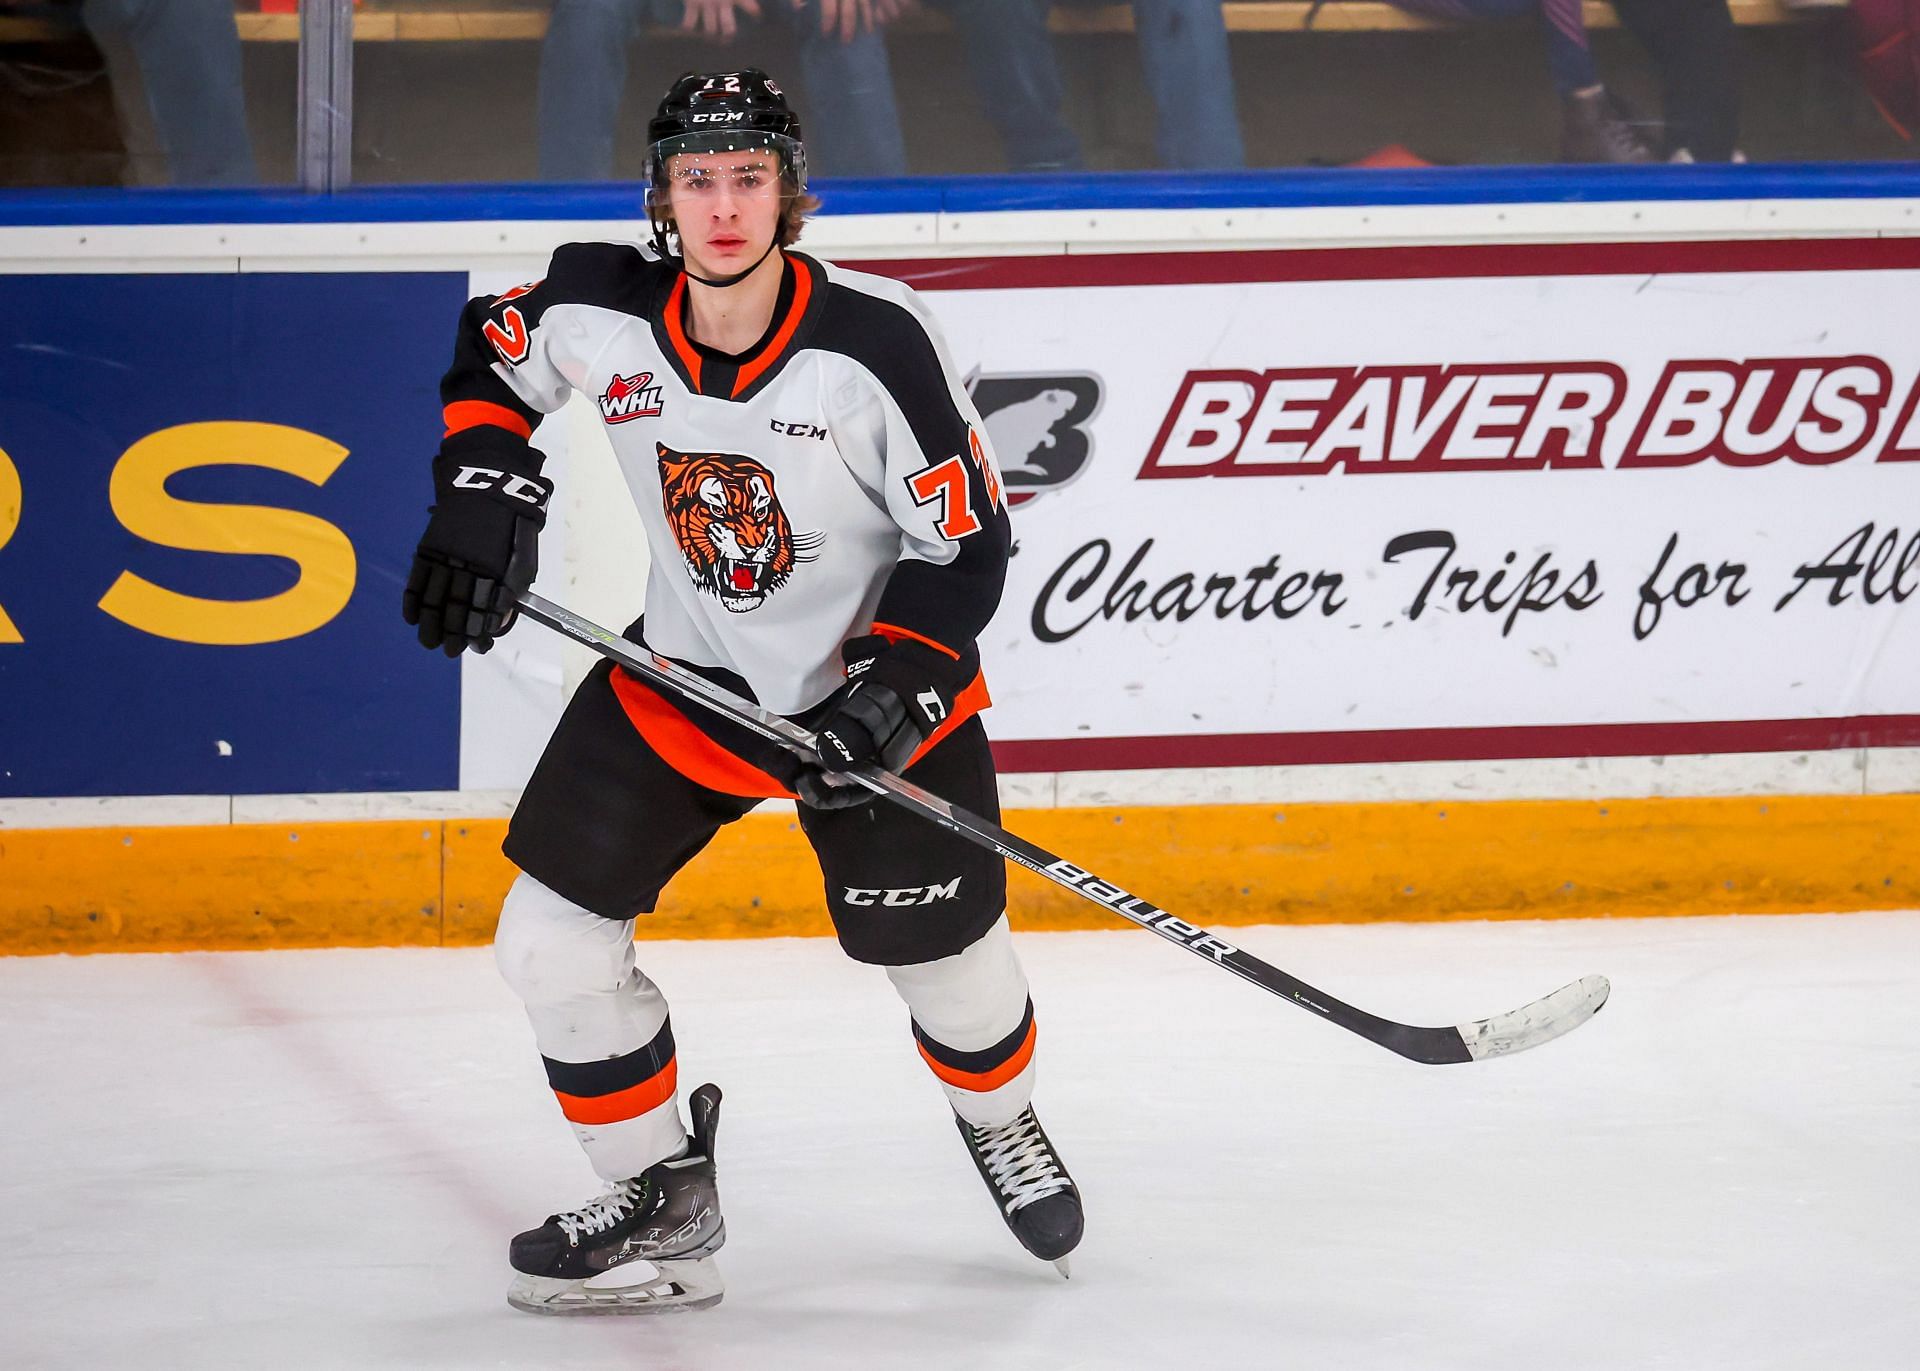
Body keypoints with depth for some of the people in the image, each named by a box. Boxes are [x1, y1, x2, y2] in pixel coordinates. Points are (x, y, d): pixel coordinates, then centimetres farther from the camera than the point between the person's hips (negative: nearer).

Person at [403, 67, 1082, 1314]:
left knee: (944, 950, 7)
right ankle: (662, 1203, 14)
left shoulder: (877, 343, -26)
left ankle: (1002, 1120, 43)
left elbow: (967, 542, -17)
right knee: (552, 940, -5)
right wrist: (486, 491, -6)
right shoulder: (600, 312, -17)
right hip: (683, 679, 3)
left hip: (875, 677, -3)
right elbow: (494, 351, 7)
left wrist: (893, 695, -26)